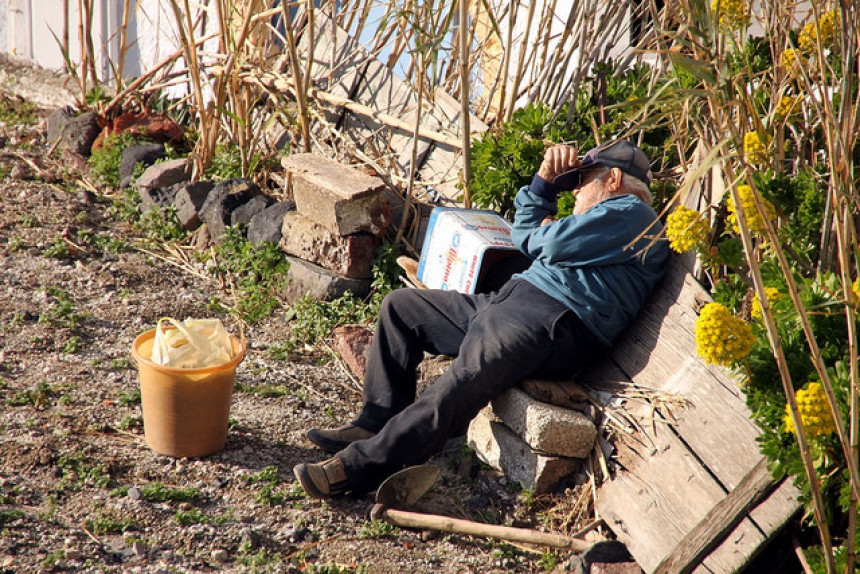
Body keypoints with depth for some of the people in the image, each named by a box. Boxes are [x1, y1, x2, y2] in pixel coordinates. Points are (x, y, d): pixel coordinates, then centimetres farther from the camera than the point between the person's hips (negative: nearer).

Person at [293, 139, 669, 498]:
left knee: (460, 388, -31)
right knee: (400, 306, 10)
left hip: (553, 323, -11)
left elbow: (552, 245, -12)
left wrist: (545, 229, 13)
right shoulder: (608, 221, 34)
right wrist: (546, 181, 22)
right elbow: (524, 236, 36)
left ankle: (361, 465, -37)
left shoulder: (631, 214, 1)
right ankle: (379, 421, 1)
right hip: (505, 302, 11)